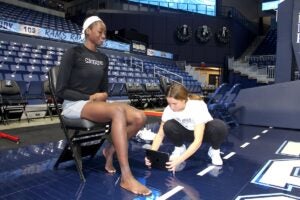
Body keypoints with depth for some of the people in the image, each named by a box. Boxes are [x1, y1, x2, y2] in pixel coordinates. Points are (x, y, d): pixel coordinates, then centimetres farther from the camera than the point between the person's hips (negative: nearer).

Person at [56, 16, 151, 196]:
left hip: (97, 103, 6)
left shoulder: (103, 58, 14)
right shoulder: (73, 53, -6)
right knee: (118, 110, -38)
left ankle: (110, 150, 0)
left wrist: (103, 96, -7)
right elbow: (61, 90, -9)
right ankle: (127, 177, -38)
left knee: (140, 118, -19)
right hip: (74, 105, -6)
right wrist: (90, 98, -14)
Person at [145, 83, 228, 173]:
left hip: (203, 132, -2)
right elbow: (160, 134, -17)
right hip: (187, 132, 3)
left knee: (220, 127, -36)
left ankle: (214, 150, -4)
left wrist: (179, 160, -47)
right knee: (168, 126, -30)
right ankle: (179, 148, 2)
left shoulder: (197, 106, -35)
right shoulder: (169, 109, -23)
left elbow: (198, 140, -39)